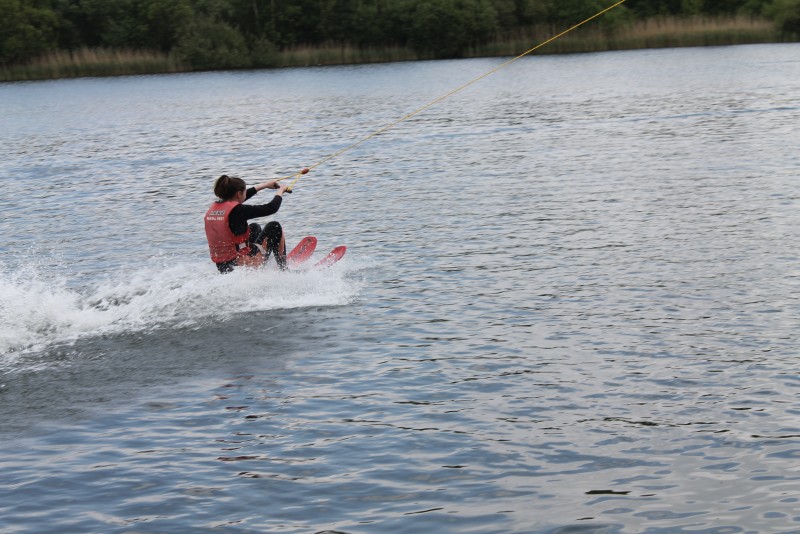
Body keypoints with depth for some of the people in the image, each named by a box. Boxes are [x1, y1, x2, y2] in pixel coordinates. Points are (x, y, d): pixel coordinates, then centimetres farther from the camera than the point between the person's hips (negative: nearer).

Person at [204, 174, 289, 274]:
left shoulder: (213, 208, 4)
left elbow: (236, 200, 23)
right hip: (243, 265, -8)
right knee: (274, 227, 12)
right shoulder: (237, 210, -19)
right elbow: (271, 208, -11)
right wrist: (280, 192, 11)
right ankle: (283, 270, 19)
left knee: (254, 227, 30)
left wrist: (265, 185, 33)